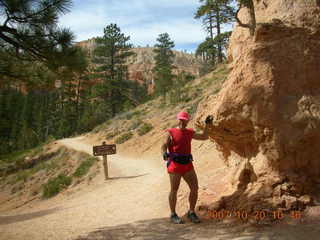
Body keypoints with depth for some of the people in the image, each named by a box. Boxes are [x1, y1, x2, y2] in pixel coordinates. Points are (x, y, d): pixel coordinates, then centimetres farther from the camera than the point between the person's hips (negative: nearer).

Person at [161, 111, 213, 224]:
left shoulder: (189, 132, 13)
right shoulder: (170, 132, -2)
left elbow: (204, 137, 23)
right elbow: (163, 147, -9)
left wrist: (207, 124, 15)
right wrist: (164, 154, -32)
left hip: (187, 165, 5)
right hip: (175, 165, -5)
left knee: (195, 188, -1)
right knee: (174, 190, 1)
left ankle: (191, 213, 16)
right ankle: (173, 215, 17)